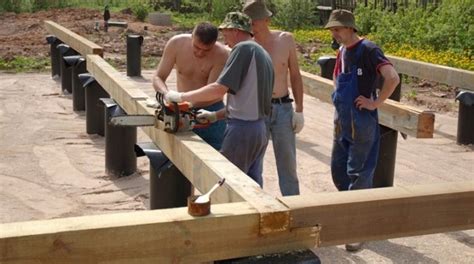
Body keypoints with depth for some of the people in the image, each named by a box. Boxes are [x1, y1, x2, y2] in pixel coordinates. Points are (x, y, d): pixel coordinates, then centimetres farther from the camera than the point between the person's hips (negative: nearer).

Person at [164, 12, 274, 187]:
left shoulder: (243, 49, -11)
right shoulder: (263, 55, 17)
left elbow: (219, 89, -19)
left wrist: (180, 97, -11)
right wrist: (216, 115, 16)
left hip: (242, 130, -9)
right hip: (260, 129, 9)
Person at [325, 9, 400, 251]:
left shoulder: (368, 50, -15)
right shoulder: (342, 52, 10)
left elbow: (393, 78, -27)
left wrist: (375, 103, -19)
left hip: (362, 124, -8)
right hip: (342, 123, 8)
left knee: (359, 175, -2)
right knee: (338, 170, 14)